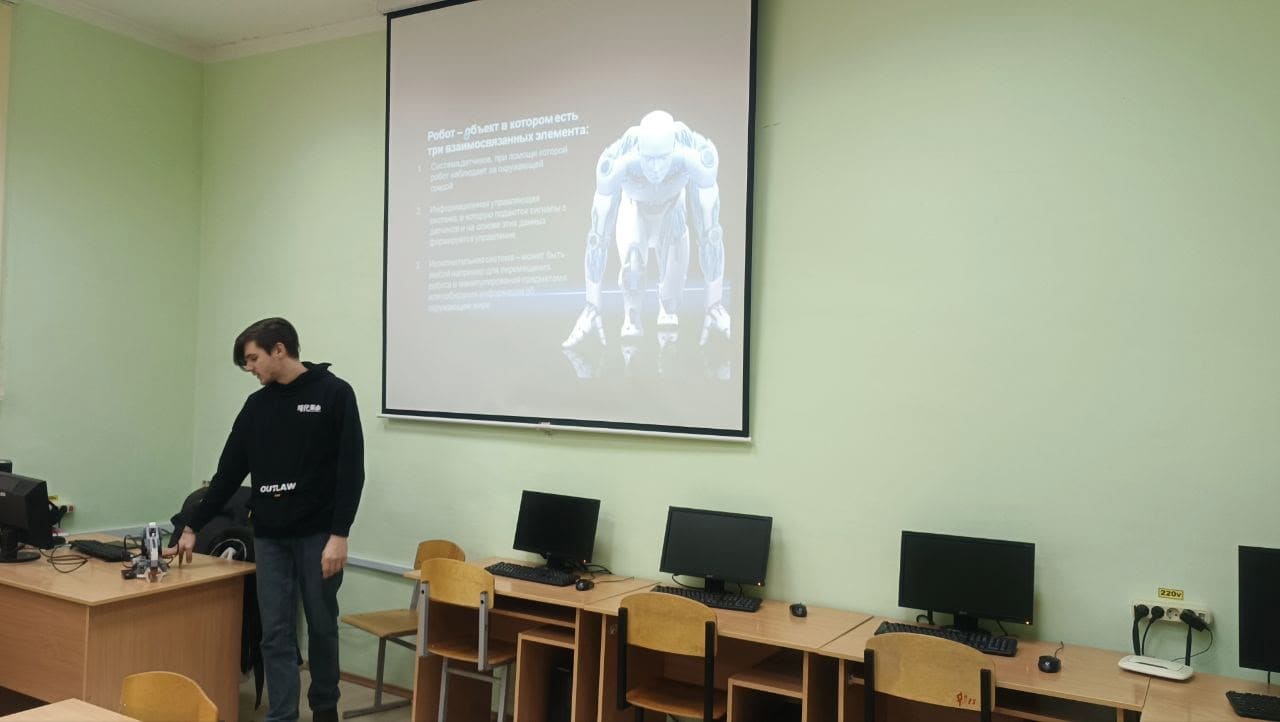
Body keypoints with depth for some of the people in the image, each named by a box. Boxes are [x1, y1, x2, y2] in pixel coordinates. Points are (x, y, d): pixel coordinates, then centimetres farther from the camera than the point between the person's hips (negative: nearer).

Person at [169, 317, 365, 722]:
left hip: (317, 535, -4)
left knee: (321, 626, 10)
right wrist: (193, 527, 13)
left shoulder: (334, 393, -9)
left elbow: (351, 470, -13)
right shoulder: (257, 405, 9)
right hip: (269, 537, 5)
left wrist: (339, 534, -18)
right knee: (276, 632, 4)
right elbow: (229, 472, 13)